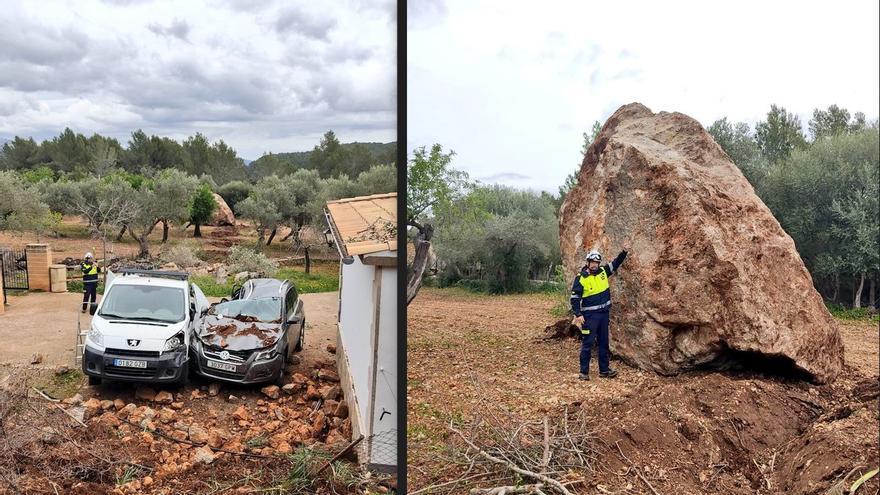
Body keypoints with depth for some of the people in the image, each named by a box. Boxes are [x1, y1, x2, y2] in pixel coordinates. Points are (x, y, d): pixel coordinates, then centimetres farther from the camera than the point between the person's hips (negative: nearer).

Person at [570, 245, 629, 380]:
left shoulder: (603, 272, 4)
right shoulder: (581, 278, -11)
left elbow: (616, 263, 13)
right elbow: (574, 298, -10)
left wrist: (624, 252, -3)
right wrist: (578, 315, -17)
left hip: (604, 313, 6)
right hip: (589, 315, -6)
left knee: (604, 343, 13)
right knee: (587, 343, -3)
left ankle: (604, 370, 23)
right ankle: (584, 372, 5)